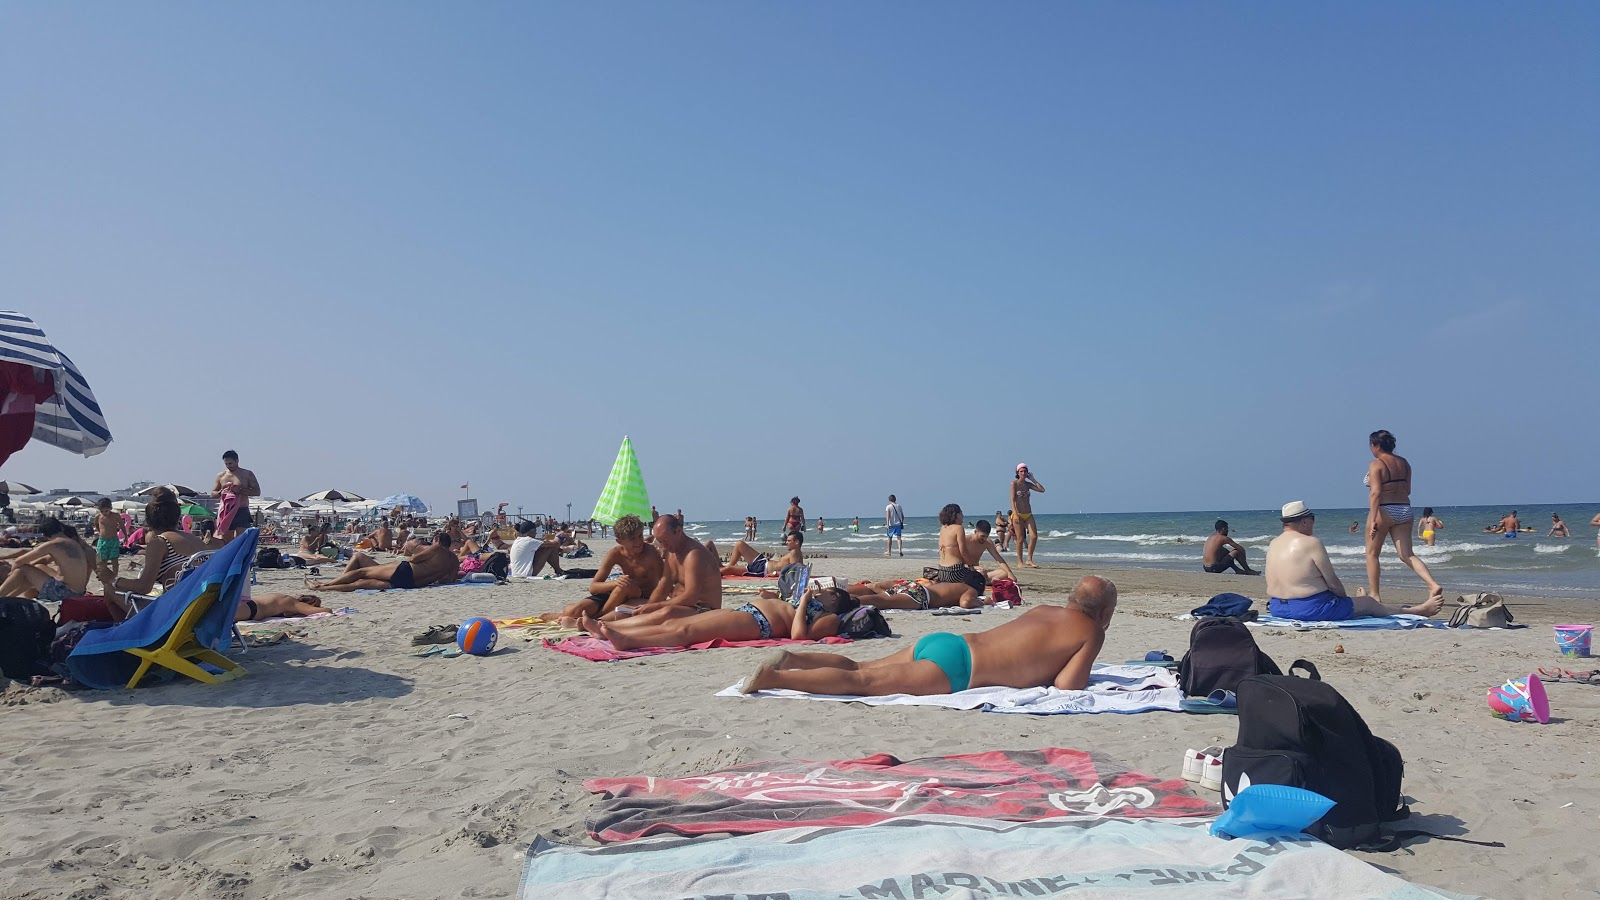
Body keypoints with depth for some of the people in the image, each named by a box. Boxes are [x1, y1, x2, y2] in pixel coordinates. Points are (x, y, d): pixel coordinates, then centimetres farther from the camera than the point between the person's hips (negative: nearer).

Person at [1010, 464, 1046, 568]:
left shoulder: (1028, 484, 12)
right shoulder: (1014, 483, -3)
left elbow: (1042, 490, 5)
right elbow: (1012, 499, -11)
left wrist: (1032, 479, 6)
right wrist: (1015, 514, -21)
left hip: (1028, 514, 5)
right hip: (1018, 514, -5)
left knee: (1034, 537, -5)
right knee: (1020, 538, -3)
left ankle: (1029, 560, 5)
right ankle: (1020, 562, 7)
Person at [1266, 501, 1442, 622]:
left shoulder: (1273, 544, 7)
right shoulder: (1311, 543, -16)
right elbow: (1333, 582, -11)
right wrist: (1345, 597, 11)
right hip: (1310, 609, -7)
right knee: (1369, 604, 14)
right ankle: (1420, 610, 32)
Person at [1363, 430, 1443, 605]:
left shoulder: (1376, 465, -11)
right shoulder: (1404, 463, 10)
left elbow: (1375, 492, -20)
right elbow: (1407, 490, 14)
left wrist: (1373, 519, -22)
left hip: (1384, 511, -6)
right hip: (1405, 510, 6)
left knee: (1371, 553, 8)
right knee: (1407, 554, 8)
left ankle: (1374, 594, 9)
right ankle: (1433, 585, -10)